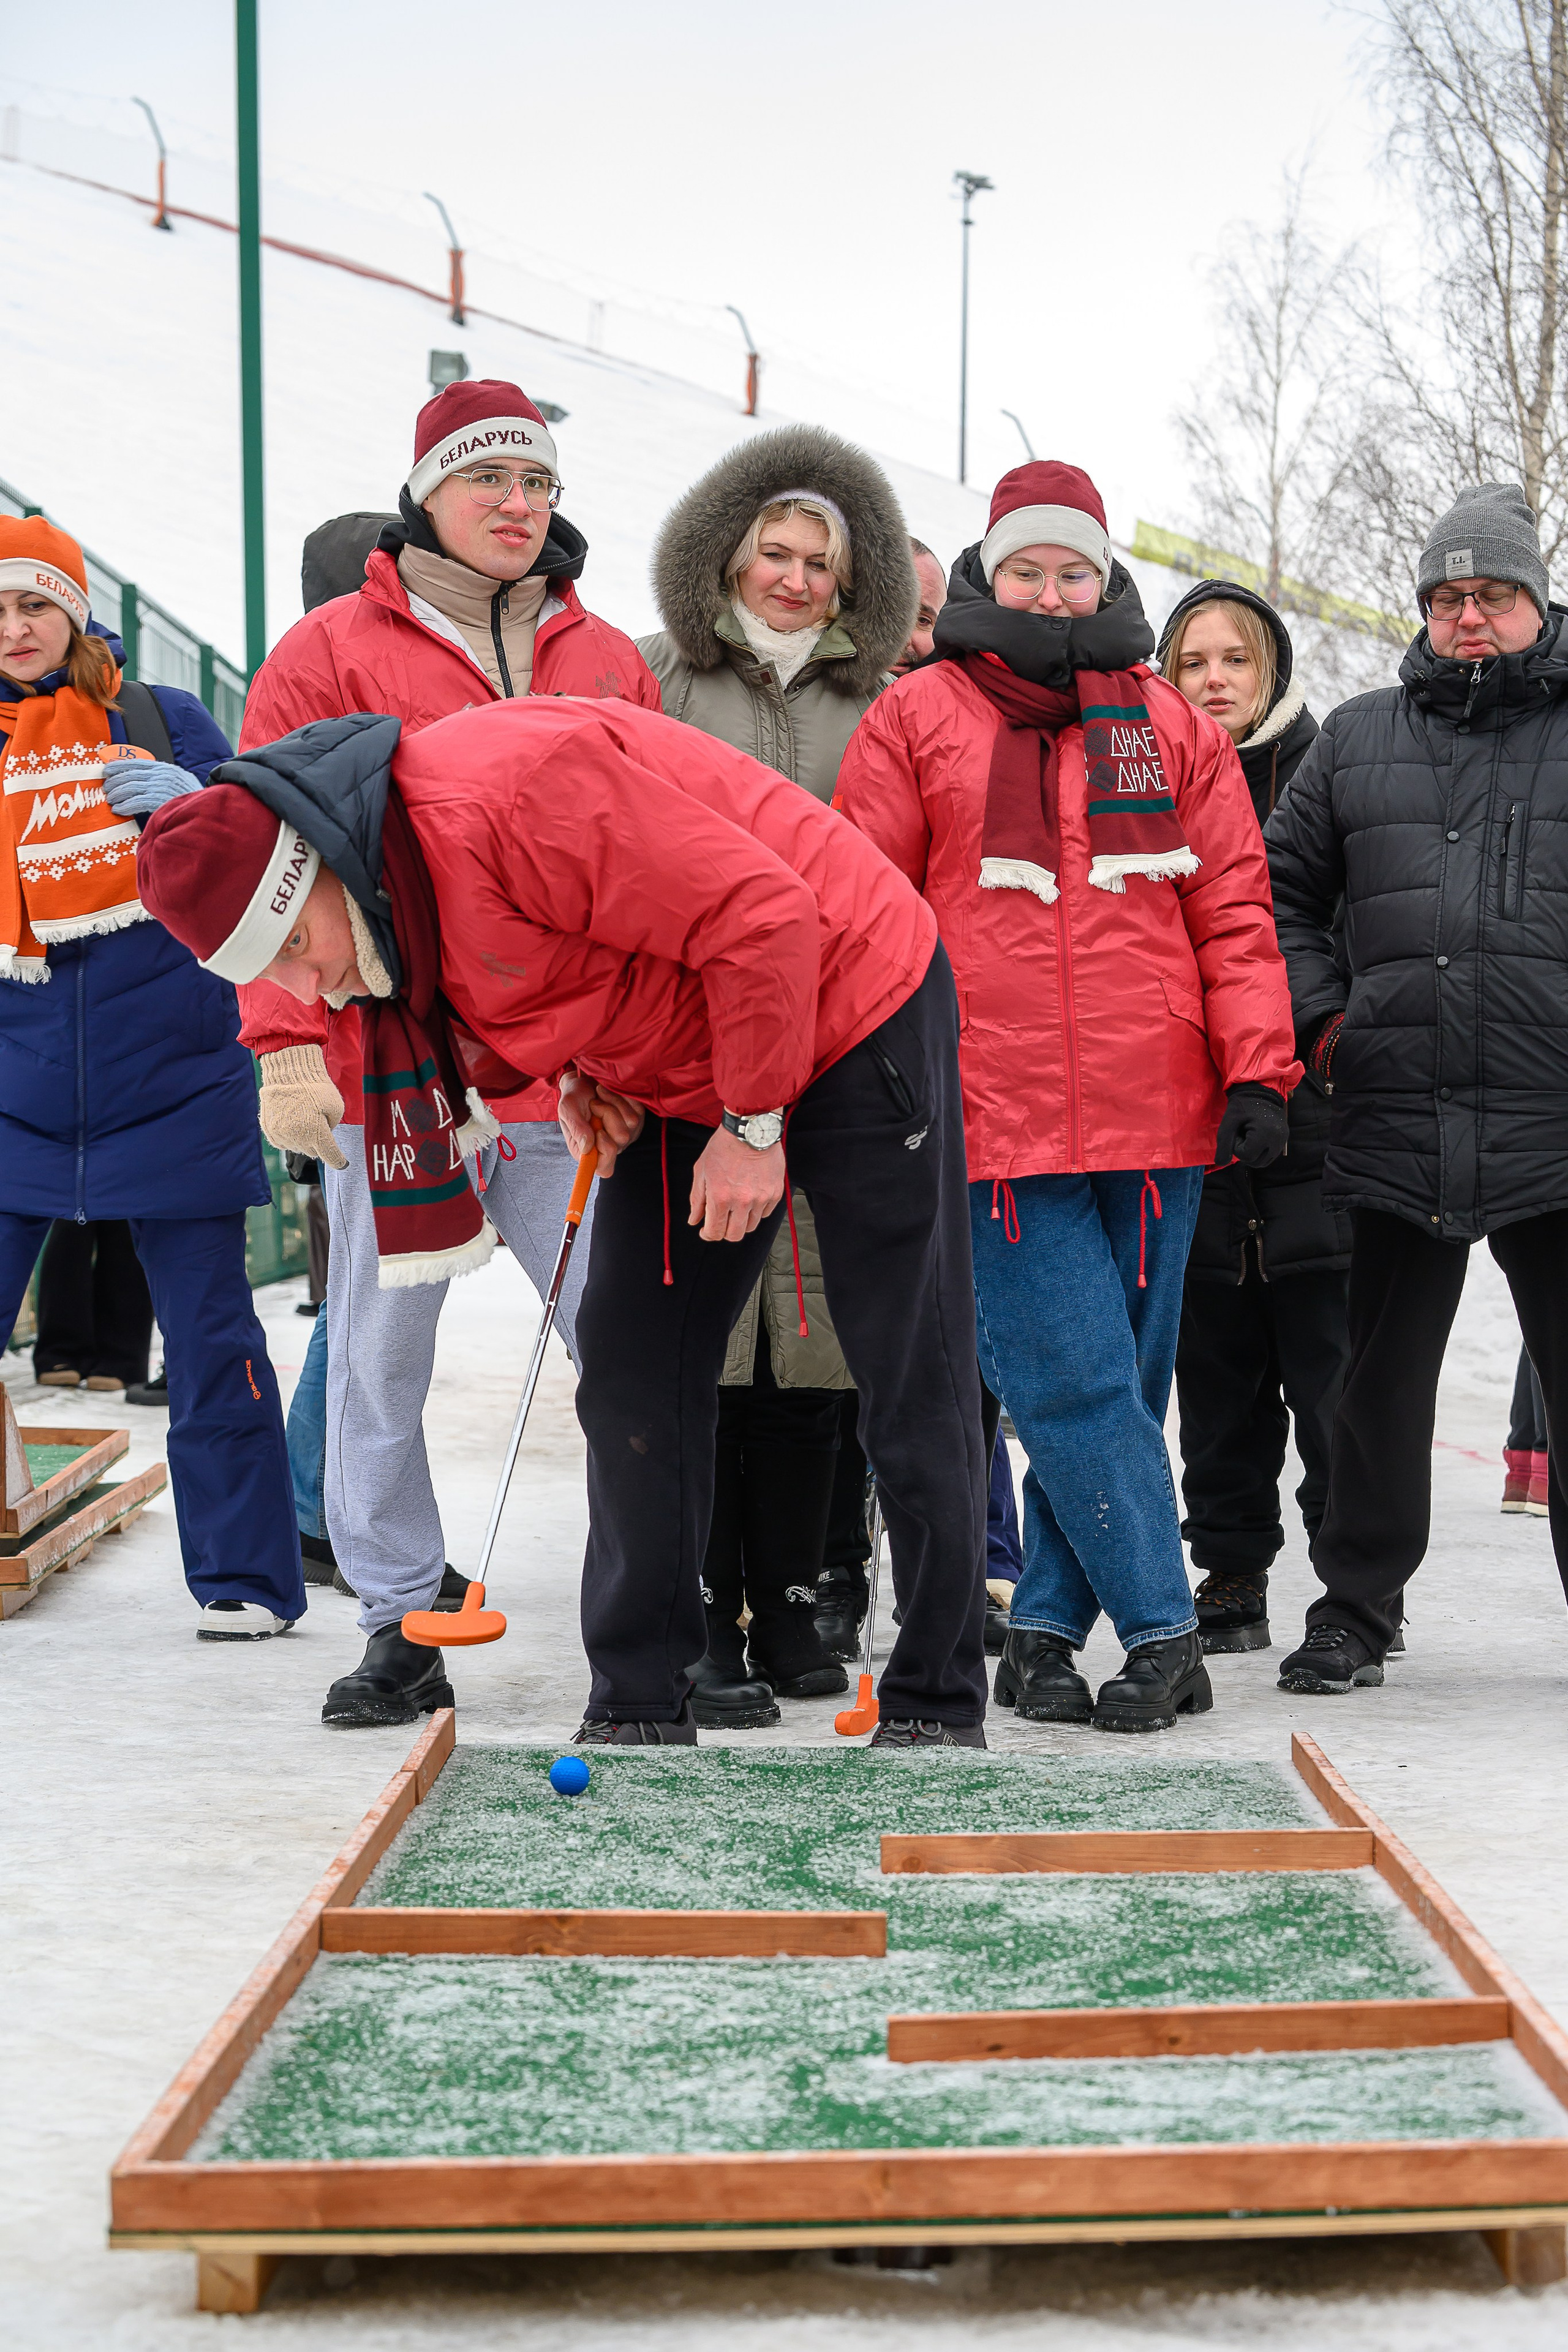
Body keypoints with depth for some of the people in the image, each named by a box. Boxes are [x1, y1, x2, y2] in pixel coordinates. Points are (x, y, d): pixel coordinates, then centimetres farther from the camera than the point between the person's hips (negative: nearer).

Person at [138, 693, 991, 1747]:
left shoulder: (509, 792, -32)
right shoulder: (392, 907, -3)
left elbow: (758, 916, -31)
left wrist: (754, 1124, -22)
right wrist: (579, 1071, -3)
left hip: (854, 1015, -9)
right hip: (679, 1071, 9)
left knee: (913, 1388, -3)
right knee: (631, 1372, 3)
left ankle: (937, 1709, 8)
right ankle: (639, 1711, 10)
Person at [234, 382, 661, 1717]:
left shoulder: (606, 663, 13)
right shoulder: (333, 655, 3)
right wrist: (287, 1043, -9)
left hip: (569, 1078, 2)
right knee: (381, 1351, 5)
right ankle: (400, 1616, 16)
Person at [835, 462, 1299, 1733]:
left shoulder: (1172, 727, 12)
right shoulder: (917, 719, 5)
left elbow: (1235, 914, 11)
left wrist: (1257, 1070, 1)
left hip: (1156, 1122, 3)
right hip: (997, 1124, -3)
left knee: (1123, 1386, 6)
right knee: (1075, 1387, -9)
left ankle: (1048, 1631, 16)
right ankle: (1163, 1630, -1)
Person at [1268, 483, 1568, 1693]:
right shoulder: (1359, 739, 14)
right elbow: (1282, 887, 19)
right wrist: (1323, 1013, 6)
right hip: (1399, 1121, 2)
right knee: (1385, 1378, 9)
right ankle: (1354, 1612, 19)